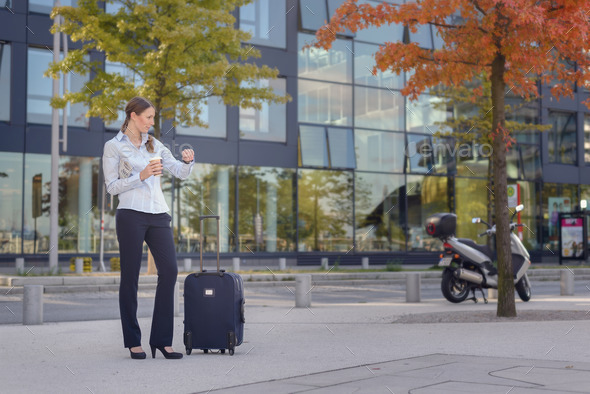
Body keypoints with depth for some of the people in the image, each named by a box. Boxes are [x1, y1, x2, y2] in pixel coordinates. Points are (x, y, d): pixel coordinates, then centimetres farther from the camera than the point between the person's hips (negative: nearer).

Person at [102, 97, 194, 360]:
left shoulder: (154, 145, 18)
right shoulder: (113, 146, 3)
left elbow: (180, 173, 14)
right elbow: (112, 186, -3)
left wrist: (188, 162, -8)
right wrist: (141, 176, -14)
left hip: (158, 215, 5)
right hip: (131, 215, -5)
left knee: (169, 271, -7)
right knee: (130, 277, -1)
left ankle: (161, 340, -1)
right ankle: (133, 341, 9)